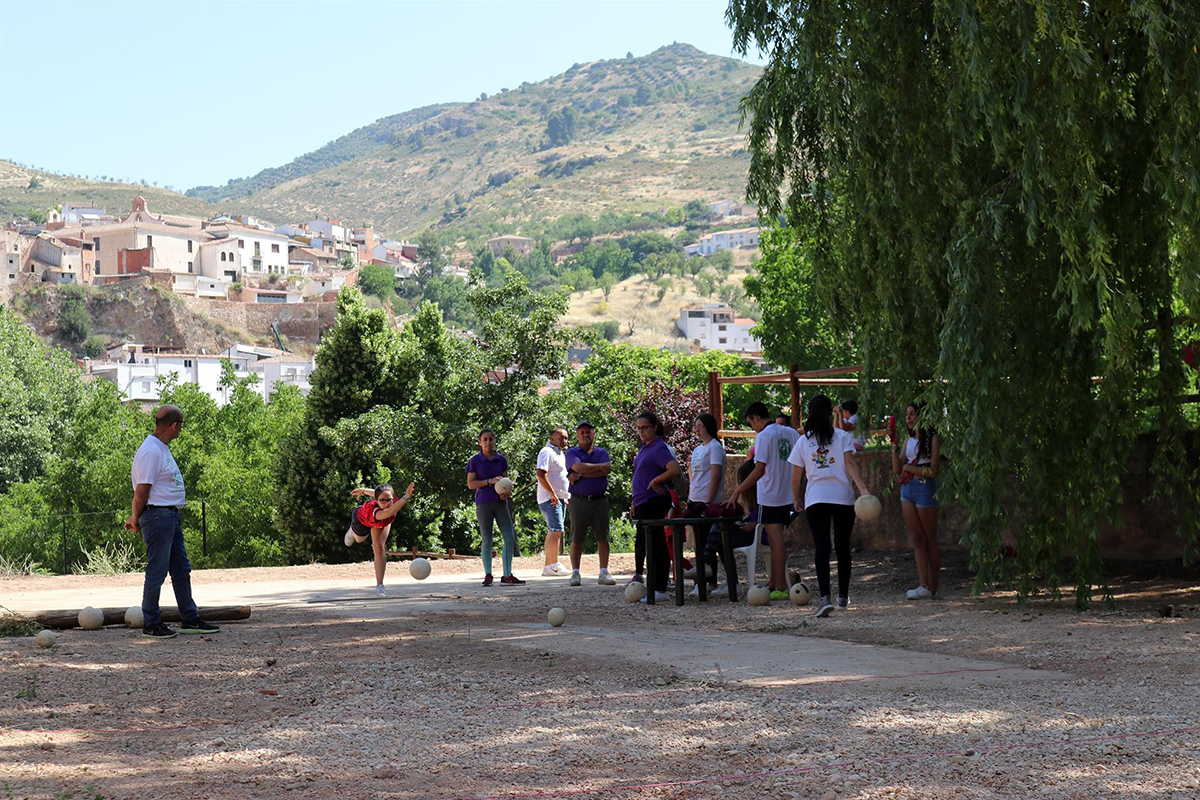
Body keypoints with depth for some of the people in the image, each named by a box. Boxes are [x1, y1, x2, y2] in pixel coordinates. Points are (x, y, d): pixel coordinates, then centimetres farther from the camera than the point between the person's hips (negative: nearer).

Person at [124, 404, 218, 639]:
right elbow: (142, 491, -17)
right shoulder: (150, 451, -18)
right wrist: (136, 519, -7)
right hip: (157, 516, -10)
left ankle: (190, 619, 20)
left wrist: (137, 518, 18)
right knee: (157, 571, -3)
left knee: (181, 569, 13)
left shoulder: (162, 448, 16)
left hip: (172, 516, 10)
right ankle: (151, 624, 6)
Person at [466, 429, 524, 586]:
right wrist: (490, 481, -16)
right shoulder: (475, 461, -1)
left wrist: (505, 491, -8)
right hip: (483, 503, -3)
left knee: (509, 538, -5)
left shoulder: (501, 460, 8)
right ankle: (488, 575, 6)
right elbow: (470, 484, -3)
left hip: (500, 502, 3)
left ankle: (507, 575, 1)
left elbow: (505, 480, 14)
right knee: (486, 540, 0)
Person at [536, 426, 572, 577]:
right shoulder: (547, 452, -9)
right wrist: (553, 494, -23)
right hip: (550, 499, -10)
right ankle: (554, 565, -18)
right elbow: (541, 474, -20)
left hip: (560, 498, 10)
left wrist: (566, 497, 24)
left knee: (553, 532, 8)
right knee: (556, 530, -16)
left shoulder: (560, 454, 22)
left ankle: (548, 567, 10)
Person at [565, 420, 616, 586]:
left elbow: (605, 471, -7)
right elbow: (578, 467, -14)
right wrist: (600, 466, -8)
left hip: (600, 500, 2)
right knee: (576, 539, -1)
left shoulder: (602, 453, 12)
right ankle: (575, 573, 6)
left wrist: (581, 476, -11)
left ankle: (604, 573, 2)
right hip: (579, 501, -2)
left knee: (603, 538, -1)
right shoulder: (572, 453, 7)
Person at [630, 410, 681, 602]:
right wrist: (634, 502, 22)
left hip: (653, 502, -10)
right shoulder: (644, 447, 16)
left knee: (655, 544, -6)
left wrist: (656, 481, -17)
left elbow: (674, 470, -28)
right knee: (642, 544, 14)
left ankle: (659, 590, -3)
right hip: (642, 503, 10)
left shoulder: (659, 448, -13)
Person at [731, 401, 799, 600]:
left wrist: (738, 491, -14)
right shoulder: (791, 433, 8)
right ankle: (774, 584, 20)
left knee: (775, 541, -4)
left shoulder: (763, 437, -14)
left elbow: (759, 470, -19)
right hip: (787, 495, 7)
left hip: (770, 496, -7)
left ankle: (780, 588, -3)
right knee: (776, 540, 15)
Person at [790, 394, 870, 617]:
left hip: (816, 499, 0)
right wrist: (863, 489, -17)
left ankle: (824, 598, -23)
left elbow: (796, 476, 8)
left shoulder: (803, 441, 7)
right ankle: (843, 597, 23)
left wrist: (796, 499, 22)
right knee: (843, 547, 13)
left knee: (822, 549, -6)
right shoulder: (843, 437, 3)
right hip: (843, 498, 0)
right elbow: (850, 464, -11)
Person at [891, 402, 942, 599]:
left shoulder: (932, 438, -7)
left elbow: (933, 471, -13)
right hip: (907, 489, 7)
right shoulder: (909, 440, 14)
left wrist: (909, 468, -5)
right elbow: (897, 469, 5)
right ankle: (924, 586, 2)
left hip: (925, 489, -7)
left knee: (930, 540, 1)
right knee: (917, 540, 3)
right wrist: (894, 444, -2)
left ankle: (932, 588, 3)